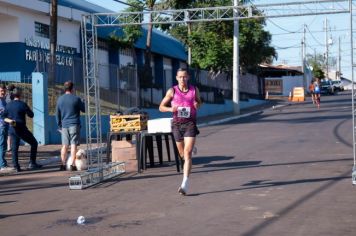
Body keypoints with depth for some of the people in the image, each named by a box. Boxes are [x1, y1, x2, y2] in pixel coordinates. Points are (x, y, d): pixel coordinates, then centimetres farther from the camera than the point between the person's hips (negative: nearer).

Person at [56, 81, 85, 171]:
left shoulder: (60, 99, 7)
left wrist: (59, 126, 21)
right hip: (74, 125, -4)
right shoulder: (76, 99, -7)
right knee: (73, 144, -3)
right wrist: (83, 102, 23)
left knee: (64, 145, 10)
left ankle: (63, 164, 10)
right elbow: (84, 109, 5)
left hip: (64, 125, 4)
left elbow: (57, 114, 12)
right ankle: (72, 165, -7)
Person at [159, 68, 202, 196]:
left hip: (190, 124, -2)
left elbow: (199, 101, 20)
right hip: (177, 124, 2)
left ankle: (185, 184, -19)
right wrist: (170, 109, -18)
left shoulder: (194, 90, 2)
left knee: (187, 153, -15)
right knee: (182, 154, 16)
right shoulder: (172, 91, -1)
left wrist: (197, 105, -4)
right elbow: (161, 107, 4)